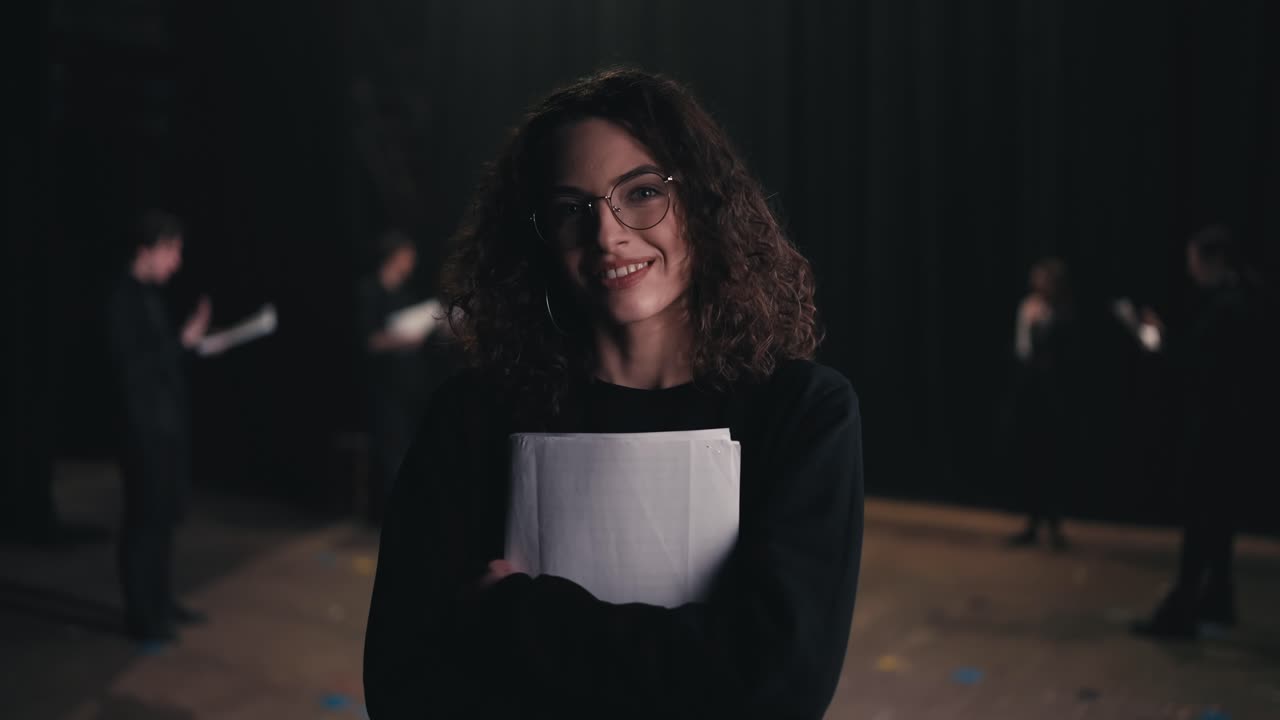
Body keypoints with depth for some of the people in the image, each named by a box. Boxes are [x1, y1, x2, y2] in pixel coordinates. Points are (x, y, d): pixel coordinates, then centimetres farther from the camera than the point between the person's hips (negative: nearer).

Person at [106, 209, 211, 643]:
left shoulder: (151, 295, 13)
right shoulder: (124, 299, -13)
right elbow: (131, 365, -19)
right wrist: (183, 341, -18)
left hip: (170, 426, 9)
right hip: (146, 430, -9)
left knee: (164, 518, 14)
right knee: (144, 520, -2)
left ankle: (160, 602, 25)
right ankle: (140, 615, 6)